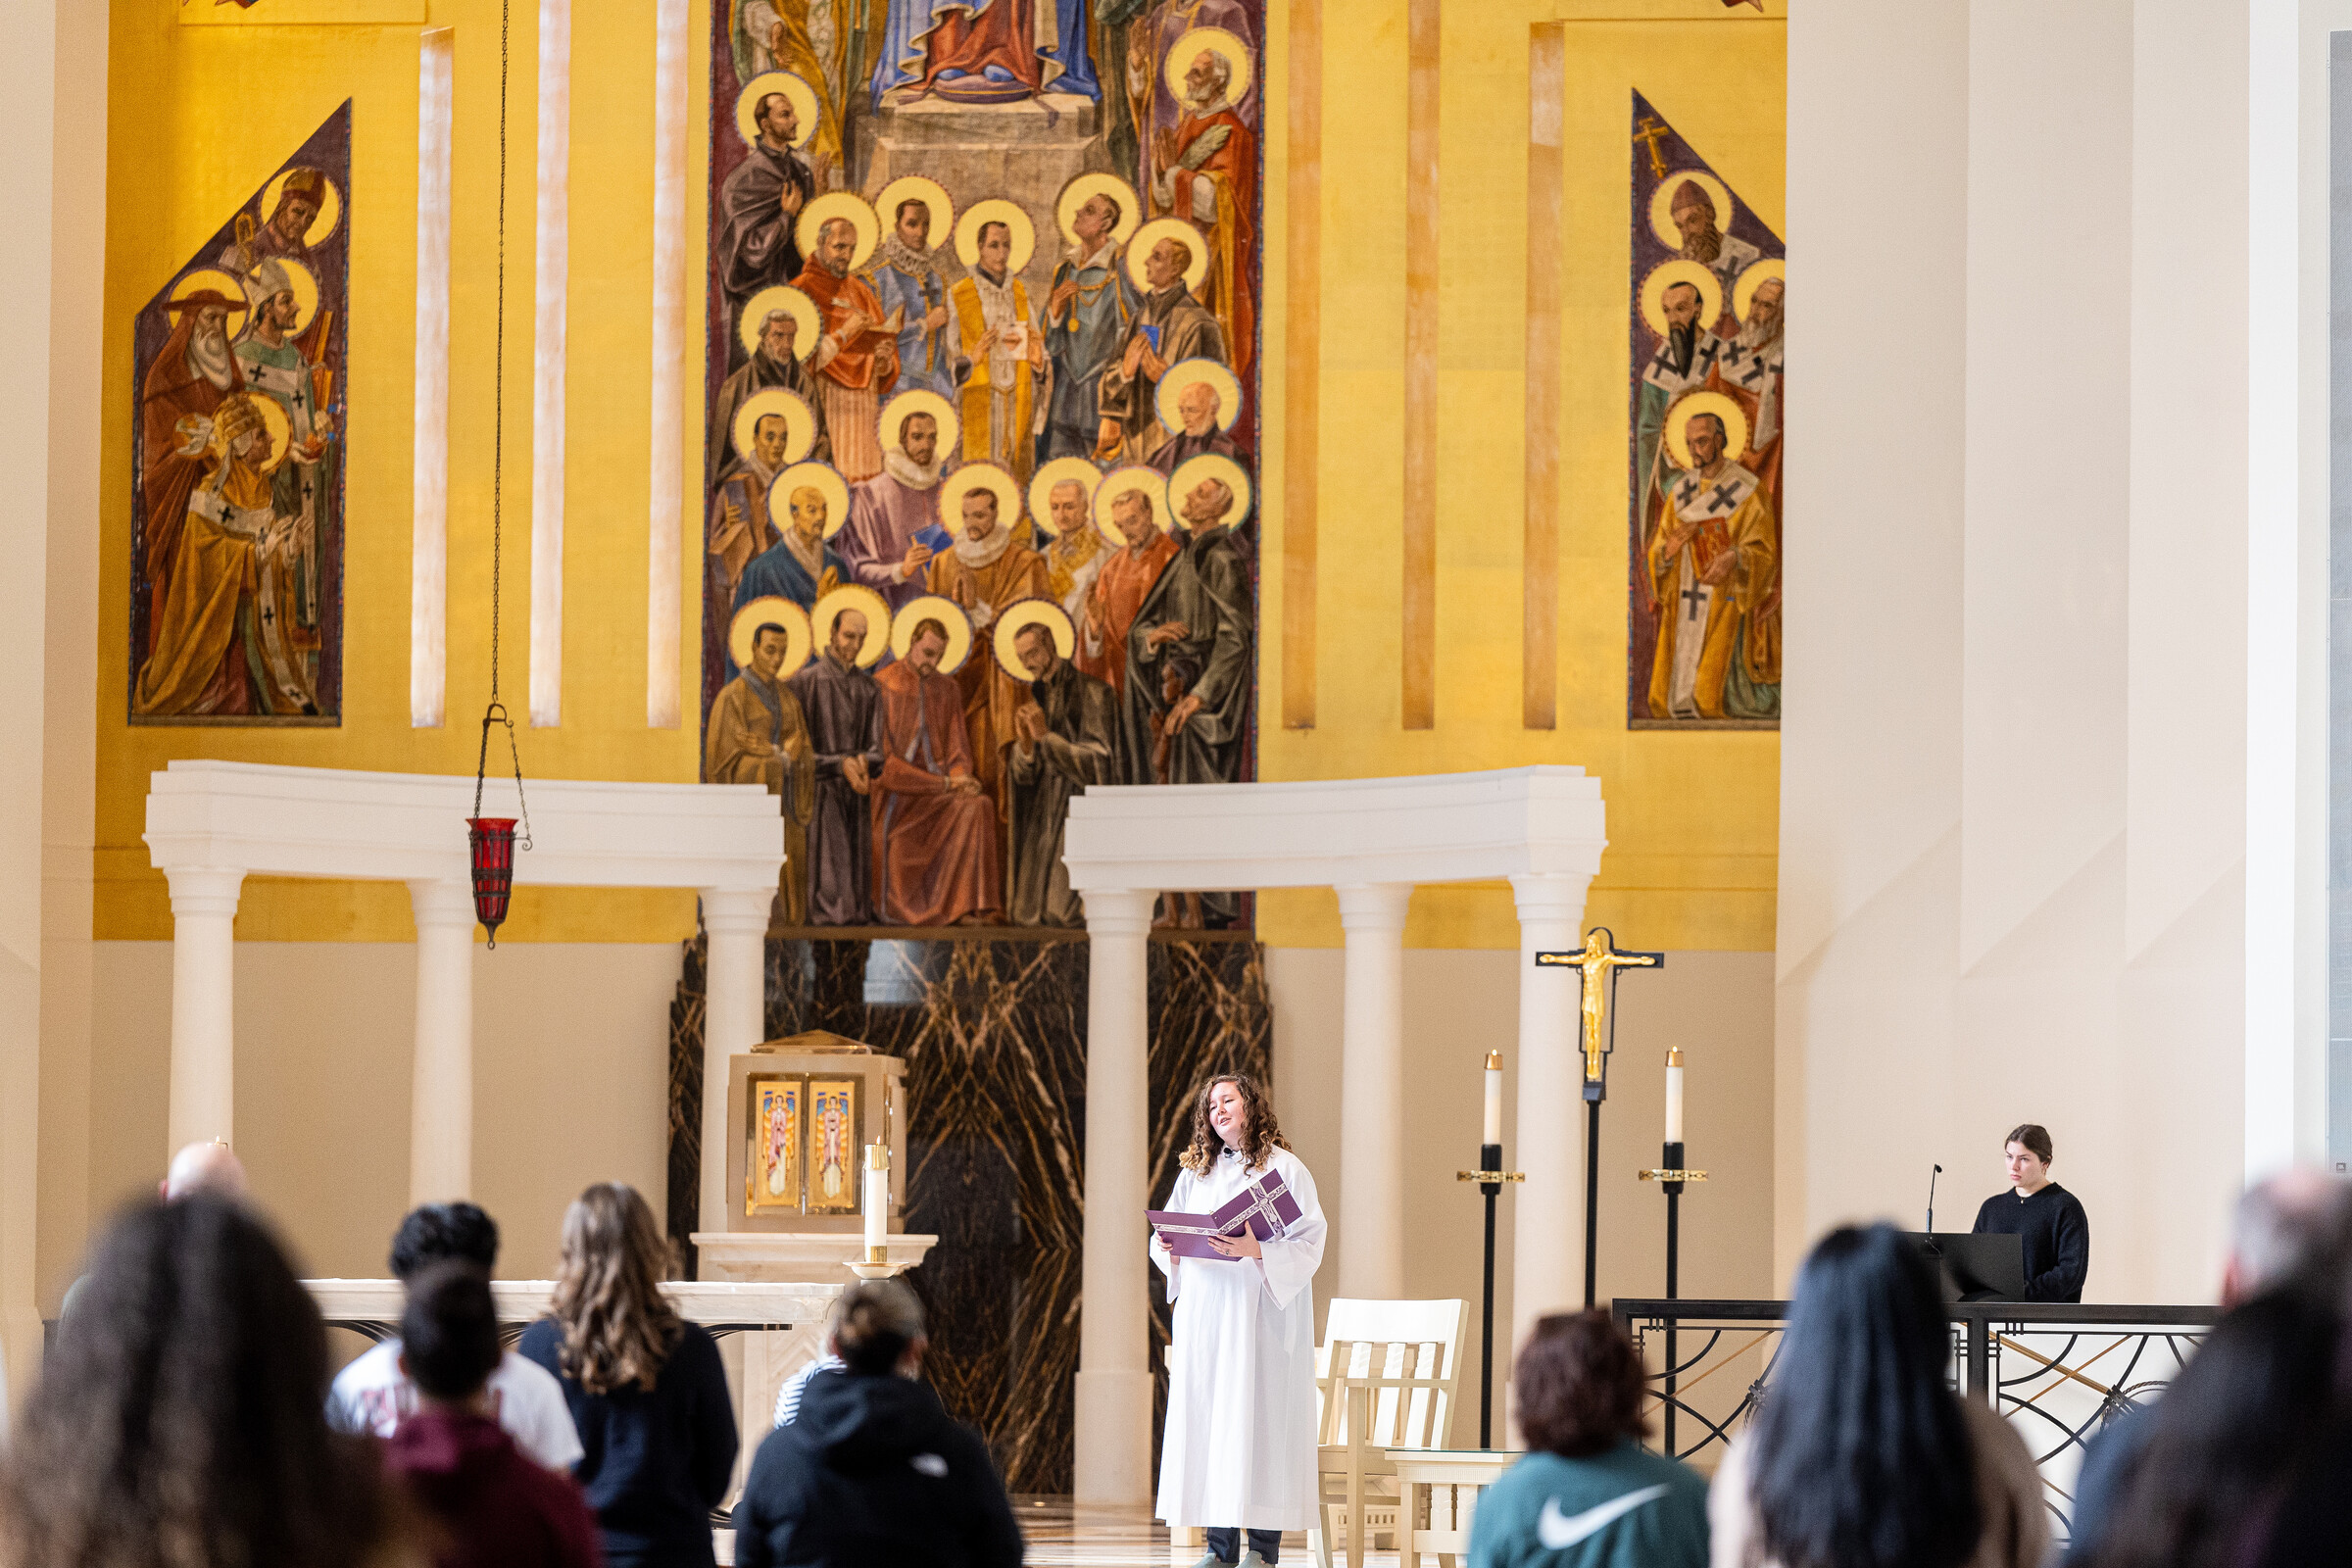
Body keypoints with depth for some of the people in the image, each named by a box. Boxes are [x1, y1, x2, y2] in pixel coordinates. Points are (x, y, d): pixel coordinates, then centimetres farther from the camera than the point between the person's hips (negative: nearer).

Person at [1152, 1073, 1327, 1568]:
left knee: (1257, 1414, -8)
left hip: (1260, 1313, -5)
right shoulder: (1195, 1173, 16)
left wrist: (1258, 1250, -22)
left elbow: (1308, 1243, -7)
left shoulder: (1284, 1169, 0)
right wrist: (1169, 1247, -5)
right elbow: (1165, 1237, 18)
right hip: (1204, 1312, 5)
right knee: (1207, 1414, 0)